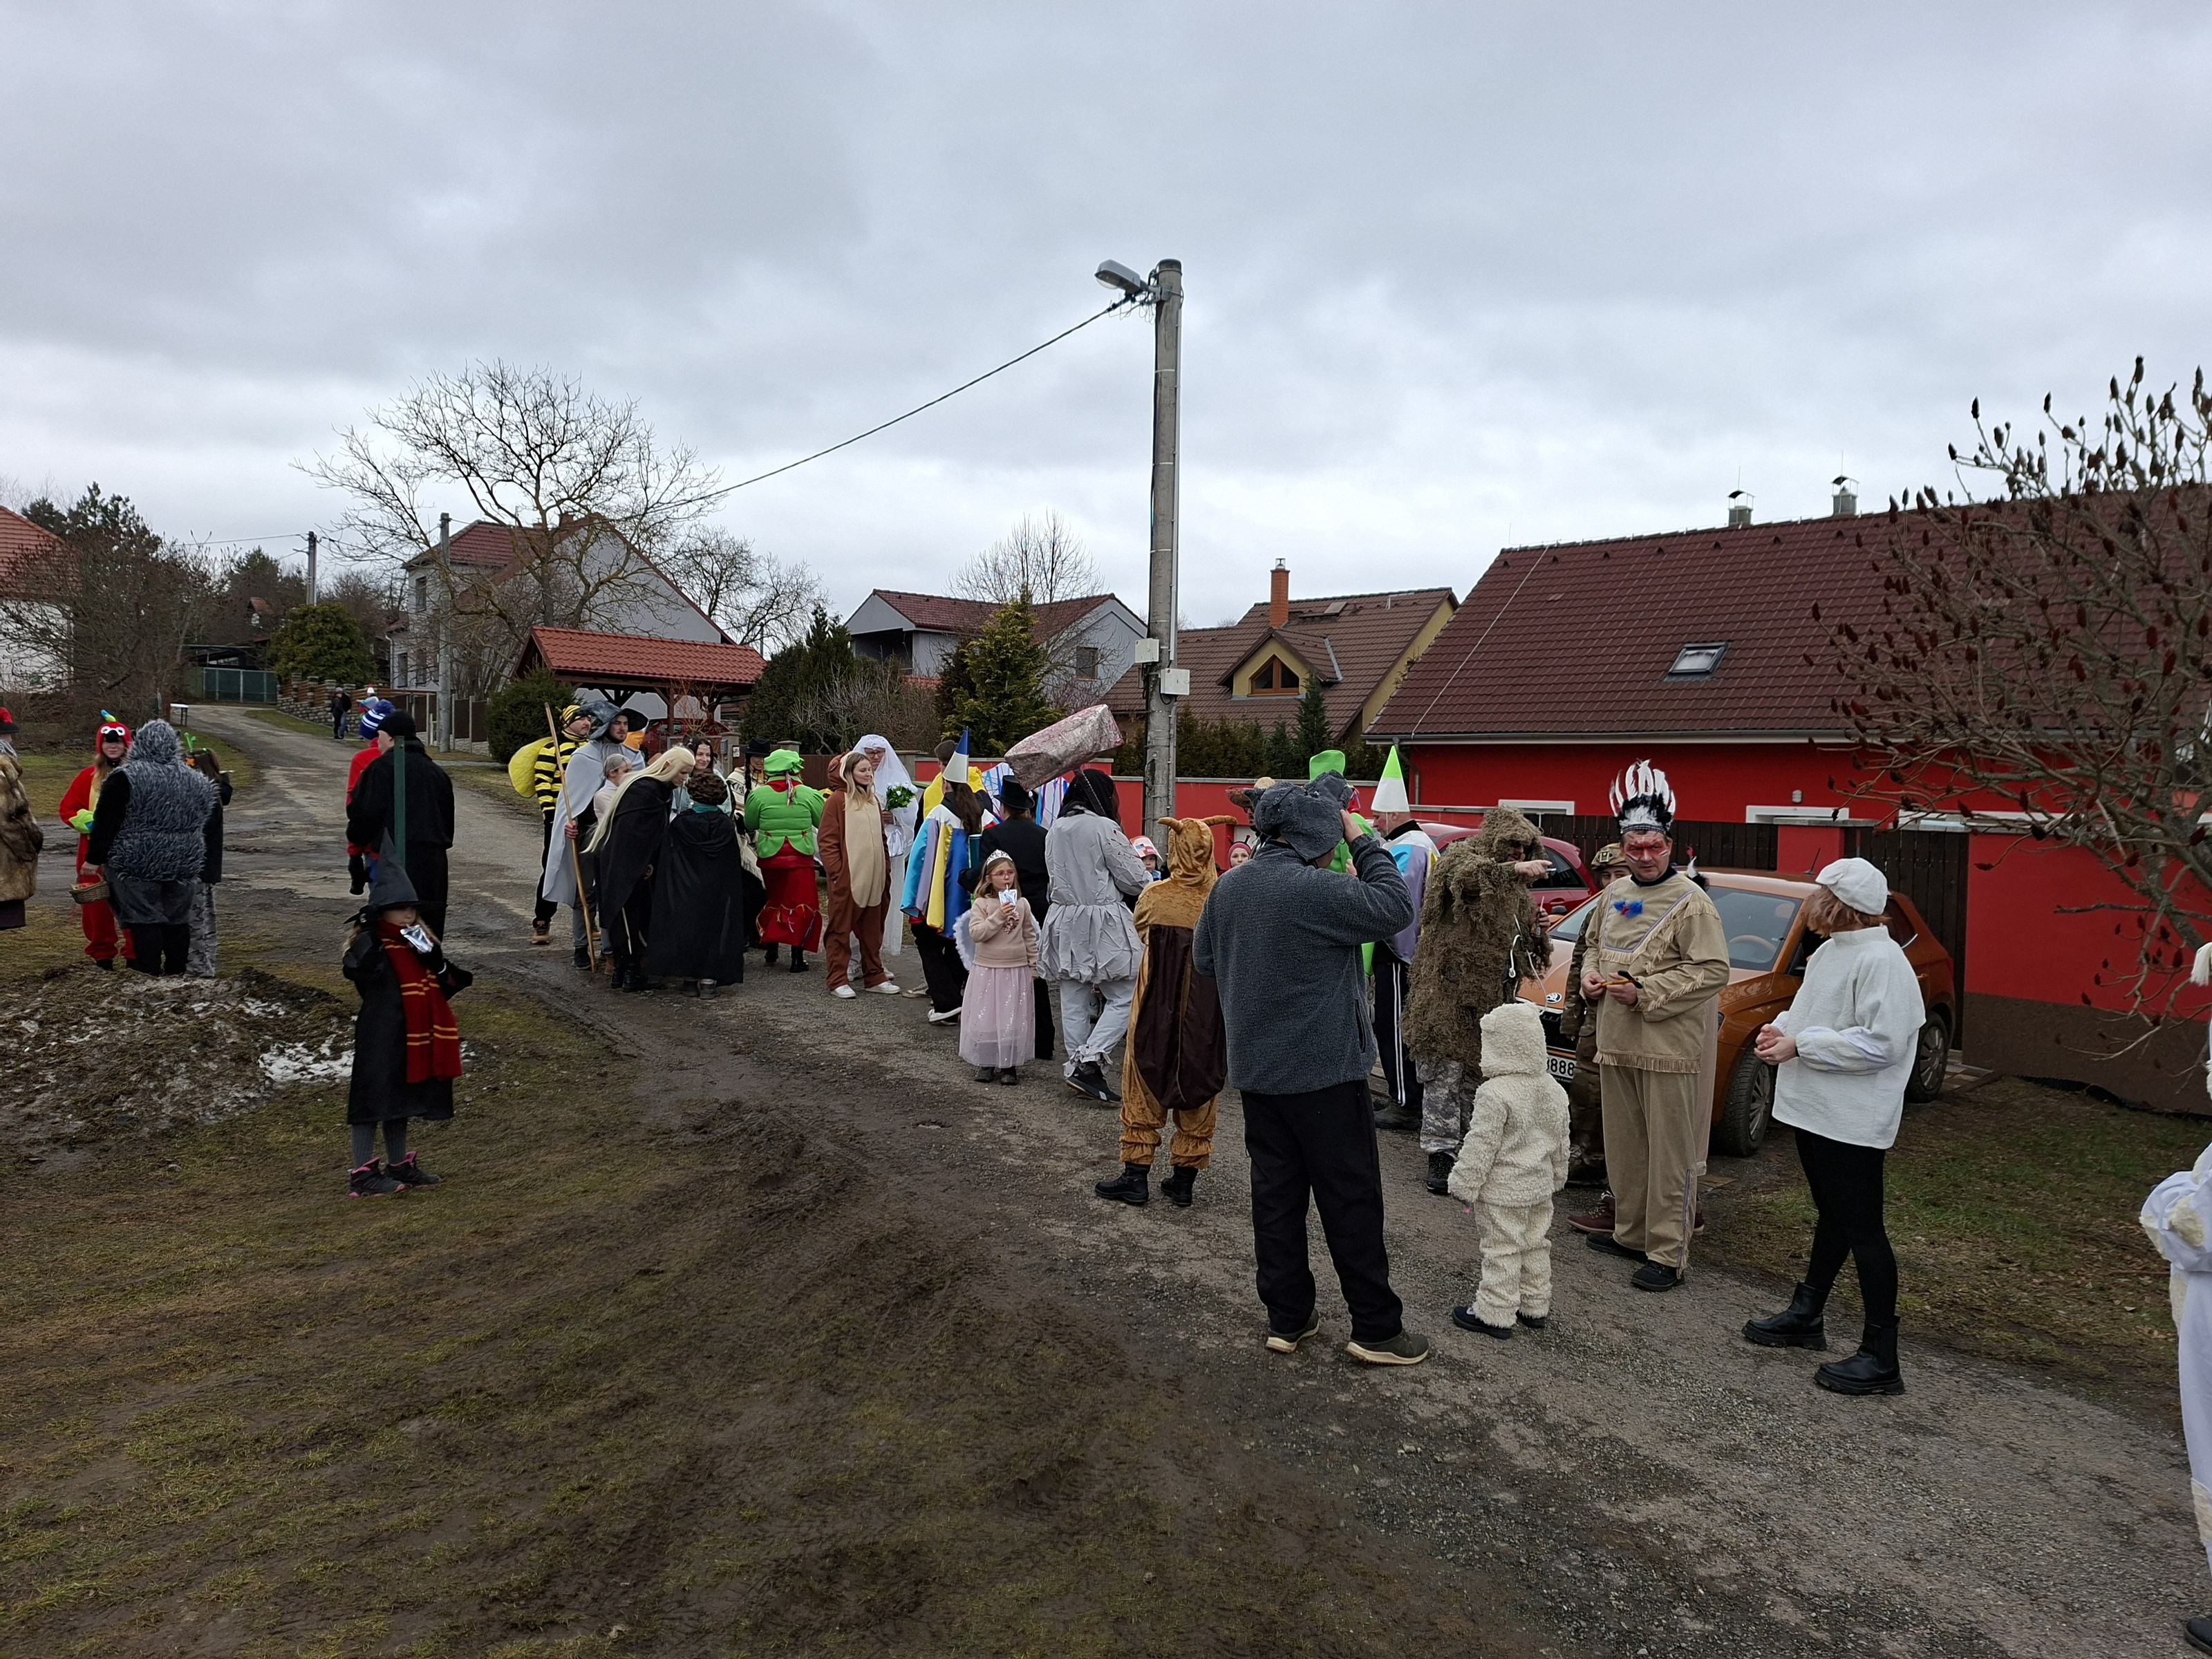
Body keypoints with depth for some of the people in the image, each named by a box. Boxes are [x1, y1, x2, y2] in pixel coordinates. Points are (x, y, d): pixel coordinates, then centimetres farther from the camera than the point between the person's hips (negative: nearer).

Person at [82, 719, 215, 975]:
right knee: (177, 920, 12)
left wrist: (95, 858, -4)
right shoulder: (195, 780, 7)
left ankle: (150, 974, 0)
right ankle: (176, 973, 19)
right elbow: (202, 824, 16)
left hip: (137, 864, -5)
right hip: (183, 865, 5)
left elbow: (106, 823, -10)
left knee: (144, 920, 0)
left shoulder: (126, 777, -9)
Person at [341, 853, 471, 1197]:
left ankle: (400, 1165, 30)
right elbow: (357, 968, -35)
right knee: (373, 1101, -3)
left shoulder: (418, 942, 12)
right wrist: (369, 930, -36)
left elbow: (442, 985, 12)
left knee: (400, 1100, 18)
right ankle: (363, 1174, 5)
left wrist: (436, 960, -7)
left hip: (413, 1040, 8)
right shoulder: (370, 944, -12)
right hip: (380, 1039, -8)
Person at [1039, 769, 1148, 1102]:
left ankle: (1079, 1068, 17)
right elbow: (1133, 879, -9)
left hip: (1064, 921, 7)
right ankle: (1088, 1061, -11)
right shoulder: (1104, 827, -12)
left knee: (1074, 1002, 10)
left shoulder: (1055, 831, 9)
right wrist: (1155, 887, 10)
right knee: (1124, 998, 0)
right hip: (1103, 924, -7)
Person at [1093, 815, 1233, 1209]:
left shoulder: (1154, 896, -10)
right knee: (1198, 1082, 12)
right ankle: (1184, 1180, 19)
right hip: (1208, 1010, 1)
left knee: (1145, 1081, 11)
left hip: (1158, 1003, -1)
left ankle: (1136, 1176, 13)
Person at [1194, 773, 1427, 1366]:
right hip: (1324, 1070, -7)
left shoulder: (1228, 886, 3)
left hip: (1257, 1068, 7)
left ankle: (1286, 1318, 22)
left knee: (1276, 1194, 13)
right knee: (1351, 1199, 4)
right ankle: (1376, 1328, 13)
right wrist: (1363, 840, -8)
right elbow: (1394, 907, -15)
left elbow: (1205, 958, 13)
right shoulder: (1314, 890, -22)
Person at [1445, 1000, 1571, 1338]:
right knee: (1536, 1246, 18)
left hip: (1503, 1191, -8)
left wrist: (1464, 1186, -12)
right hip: (1540, 1185, 8)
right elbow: (1561, 1142, 13)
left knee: (1502, 1250, 1)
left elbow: (1480, 1147, -21)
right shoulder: (1554, 1091, 2)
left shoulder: (1494, 1094, -24)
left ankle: (1496, 1313, 9)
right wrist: (1557, 1177, 26)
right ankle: (1535, 1307, 30)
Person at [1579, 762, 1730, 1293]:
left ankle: (1668, 1254, 4)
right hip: (1616, 1043, 8)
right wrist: (1591, 975, 5)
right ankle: (1631, 1232, 30)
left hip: (1670, 1049, -8)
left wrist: (1646, 992, -19)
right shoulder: (1615, 894, 13)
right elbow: (1596, 947, 27)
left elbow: (1714, 971, -16)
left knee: (1670, 1154, -2)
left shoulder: (1690, 901, -11)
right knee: (1624, 1145, 16)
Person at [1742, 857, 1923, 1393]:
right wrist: (1781, 1026, 2)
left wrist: (1800, 1046, -21)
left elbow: (1881, 1043, -26)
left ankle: (1880, 1358, 5)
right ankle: (1806, 1315, 35)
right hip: (1814, 1108, 10)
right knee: (1831, 1219, 22)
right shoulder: (1830, 951, 9)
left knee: (1861, 1230, -3)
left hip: (1851, 1121, -10)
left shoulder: (1882, 961, -21)